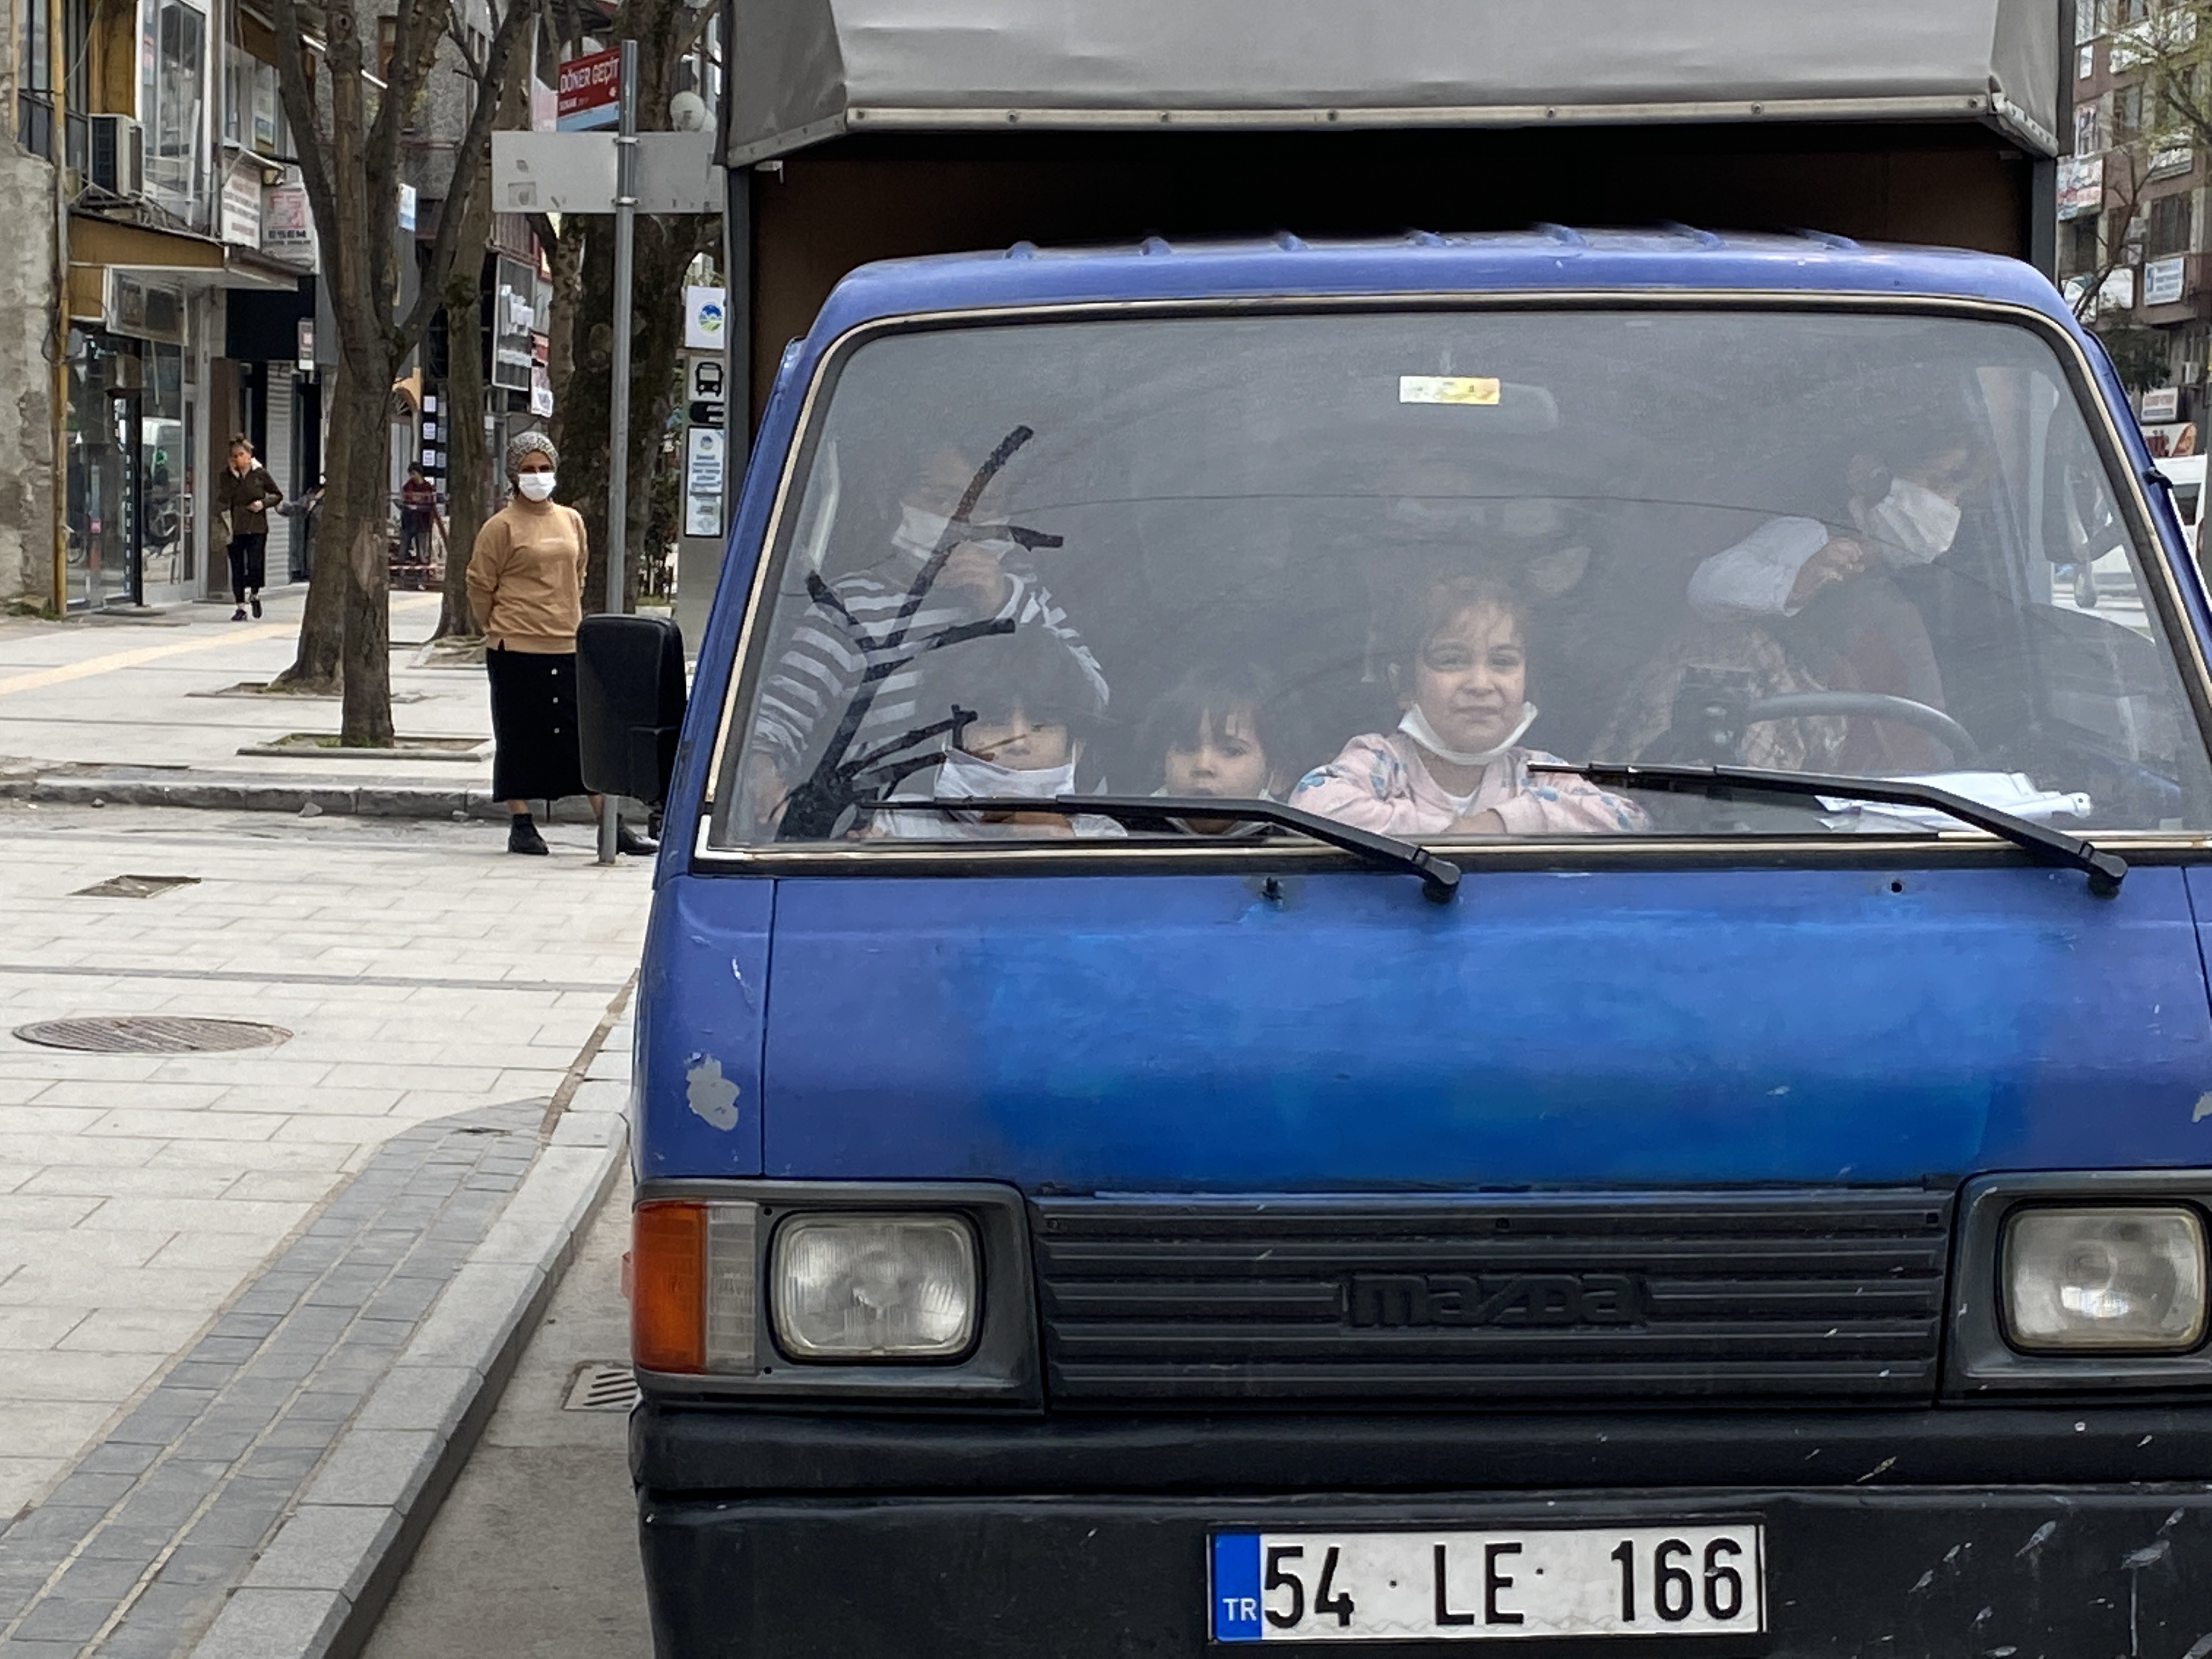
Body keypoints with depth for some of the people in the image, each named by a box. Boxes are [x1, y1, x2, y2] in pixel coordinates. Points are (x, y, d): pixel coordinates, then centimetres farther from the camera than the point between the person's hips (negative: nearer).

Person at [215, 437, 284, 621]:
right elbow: (223, 500, -10)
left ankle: (255, 594, 21)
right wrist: (233, 475, -13)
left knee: (255, 566, -10)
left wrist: (264, 503, -8)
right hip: (235, 528, 1)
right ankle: (240, 607, 12)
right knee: (237, 569, 3)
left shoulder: (261, 474, 1)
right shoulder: (226, 475, 3)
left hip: (257, 529, -1)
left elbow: (278, 495, 10)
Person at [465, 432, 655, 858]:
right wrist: (500, 630, 7)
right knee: (519, 735, 2)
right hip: (515, 650, -4)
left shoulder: (571, 521, 12)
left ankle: (610, 826, 5)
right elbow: (479, 585, 1)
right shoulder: (502, 526, -4)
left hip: (568, 646, 4)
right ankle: (521, 825, 12)